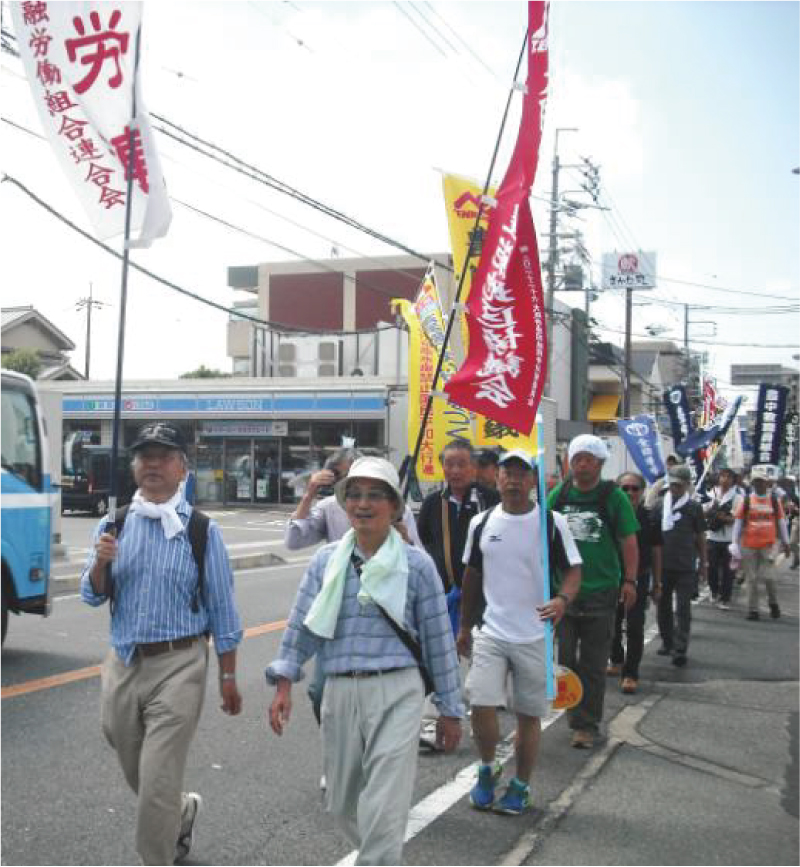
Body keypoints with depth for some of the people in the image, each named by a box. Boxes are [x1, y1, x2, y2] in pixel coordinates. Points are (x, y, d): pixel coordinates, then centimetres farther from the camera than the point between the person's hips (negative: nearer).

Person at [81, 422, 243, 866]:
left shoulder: (201, 529, -5)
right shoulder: (113, 524, 5)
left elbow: (221, 607, -2)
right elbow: (92, 596, 5)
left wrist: (228, 676, -1)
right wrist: (101, 564, -16)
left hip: (178, 666, -5)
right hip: (122, 664, 5)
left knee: (157, 784, -5)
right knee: (137, 776, 20)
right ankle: (184, 812, 49)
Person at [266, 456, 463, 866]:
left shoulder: (416, 564, -1)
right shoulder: (325, 561, 6)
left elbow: (438, 639, 2)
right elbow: (301, 625, 8)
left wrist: (450, 710, 5)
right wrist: (283, 683, -2)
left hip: (396, 693, -3)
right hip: (340, 692, 4)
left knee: (383, 812, -9)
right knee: (343, 804, 16)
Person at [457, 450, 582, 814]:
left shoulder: (551, 522, -4)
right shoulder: (481, 523, 5)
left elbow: (573, 569, -3)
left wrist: (562, 599, -24)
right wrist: (465, 627, 17)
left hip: (535, 635, -1)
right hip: (491, 632, 1)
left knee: (528, 715, 8)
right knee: (481, 706, -10)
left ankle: (520, 786, 26)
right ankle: (487, 769, 18)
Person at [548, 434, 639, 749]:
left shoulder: (614, 497, -2)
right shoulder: (558, 495, 6)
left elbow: (629, 542, 0)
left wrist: (630, 580, -7)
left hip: (600, 593, -2)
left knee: (593, 664, 4)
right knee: (562, 659, 6)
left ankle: (586, 725, 13)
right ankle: (580, 717, 23)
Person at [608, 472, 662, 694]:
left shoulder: (649, 518, -2)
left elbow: (655, 552, 5)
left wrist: (657, 584, 5)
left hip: (639, 578, -1)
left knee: (635, 627, -4)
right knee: (613, 625, 15)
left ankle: (630, 674, 3)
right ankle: (617, 661, 38)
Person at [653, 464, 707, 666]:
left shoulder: (694, 507, 2)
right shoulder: (660, 505, 5)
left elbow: (700, 537, 8)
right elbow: (652, 535, 11)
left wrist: (704, 563, 9)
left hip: (686, 567, -2)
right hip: (663, 565, 3)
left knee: (683, 609, -4)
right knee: (663, 606, 12)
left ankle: (680, 650, -4)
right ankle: (667, 642, 27)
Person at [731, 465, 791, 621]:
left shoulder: (774, 500, 2)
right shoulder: (745, 500, 1)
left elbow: (781, 522, 10)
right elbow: (738, 522, 4)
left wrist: (786, 542, 12)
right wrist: (735, 543, 1)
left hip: (768, 544, -1)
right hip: (749, 545, 1)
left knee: (768, 576, -8)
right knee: (751, 578, 5)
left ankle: (773, 603, 18)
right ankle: (753, 609, 14)